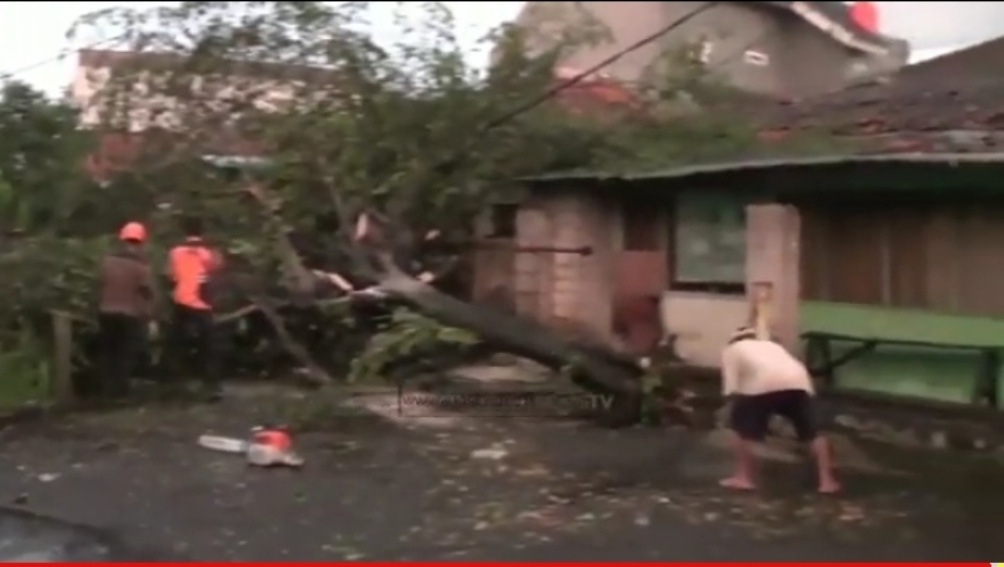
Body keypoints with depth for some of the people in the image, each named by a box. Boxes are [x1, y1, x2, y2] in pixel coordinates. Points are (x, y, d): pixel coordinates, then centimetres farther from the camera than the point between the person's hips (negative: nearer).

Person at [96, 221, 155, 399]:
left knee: (107, 352, 15)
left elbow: (101, 285, 6)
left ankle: (106, 387, 17)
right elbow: (147, 292, -12)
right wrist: (148, 317, -4)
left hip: (107, 312, 4)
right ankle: (119, 388, 3)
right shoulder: (141, 265, -12)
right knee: (126, 354, 4)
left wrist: (101, 307, 16)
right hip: (131, 314, -4)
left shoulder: (108, 260, 1)